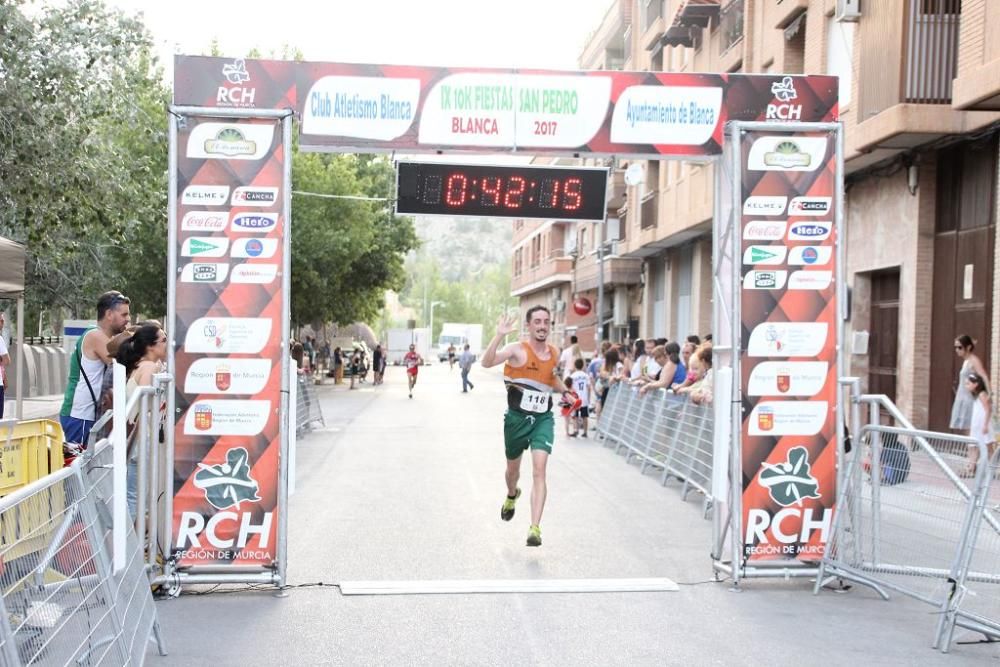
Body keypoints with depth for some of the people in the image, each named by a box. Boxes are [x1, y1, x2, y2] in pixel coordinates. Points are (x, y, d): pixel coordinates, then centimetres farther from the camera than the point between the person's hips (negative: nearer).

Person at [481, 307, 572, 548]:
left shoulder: (554, 353, 3)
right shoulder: (517, 349, -13)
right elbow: (487, 363, -31)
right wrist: (499, 335, -42)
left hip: (543, 419, 2)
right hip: (516, 418, -2)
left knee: (539, 470, -15)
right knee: (513, 468, 19)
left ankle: (535, 528, -18)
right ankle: (512, 495, 55)